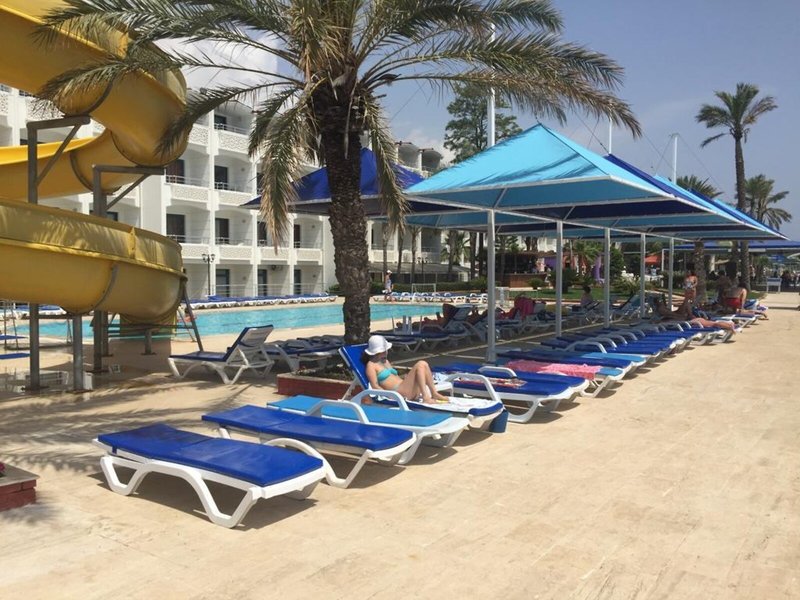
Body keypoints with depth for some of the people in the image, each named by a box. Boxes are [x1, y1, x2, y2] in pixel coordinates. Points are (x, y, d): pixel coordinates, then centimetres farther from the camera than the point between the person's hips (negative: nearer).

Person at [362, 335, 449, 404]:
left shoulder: (386, 361, 28)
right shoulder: (371, 365, 1)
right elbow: (375, 386, -9)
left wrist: (404, 377, 9)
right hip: (398, 392, -8)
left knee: (424, 364, -8)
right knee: (420, 365, -19)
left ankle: (434, 394, -7)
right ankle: (425, 397, -27)